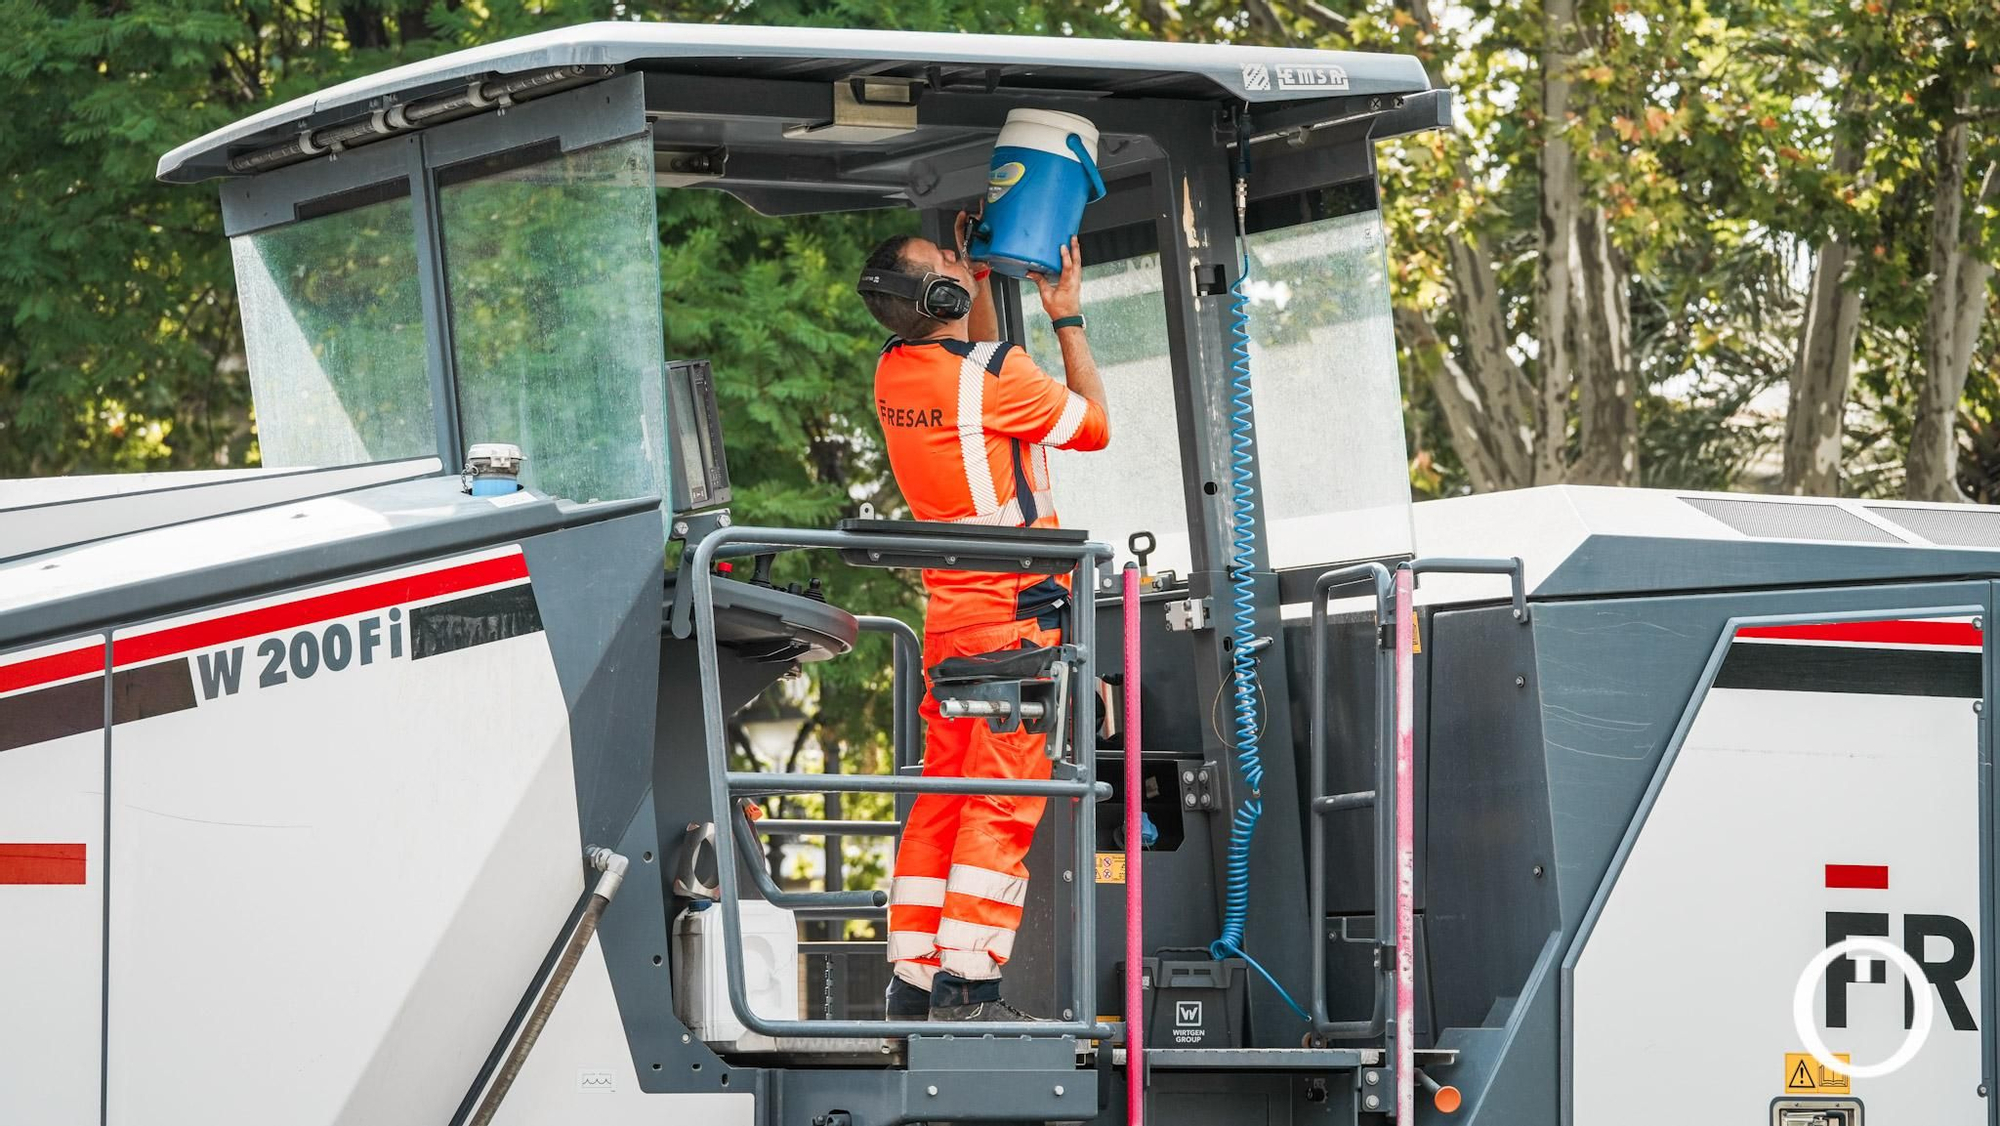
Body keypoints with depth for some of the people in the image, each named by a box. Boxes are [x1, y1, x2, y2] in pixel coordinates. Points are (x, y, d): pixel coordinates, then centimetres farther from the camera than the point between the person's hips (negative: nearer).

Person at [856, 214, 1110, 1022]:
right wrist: (1069, 320, 8)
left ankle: (913, 977, 10)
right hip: (1015, 613, -7)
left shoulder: (895, 374, 7)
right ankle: (966, 984, -12)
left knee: (941, 795, 10)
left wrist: (982, 282, 30)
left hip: (949, 613, 7)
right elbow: (1094, 426, 1)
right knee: (1002, 800, -7)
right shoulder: (998, 375, -15)